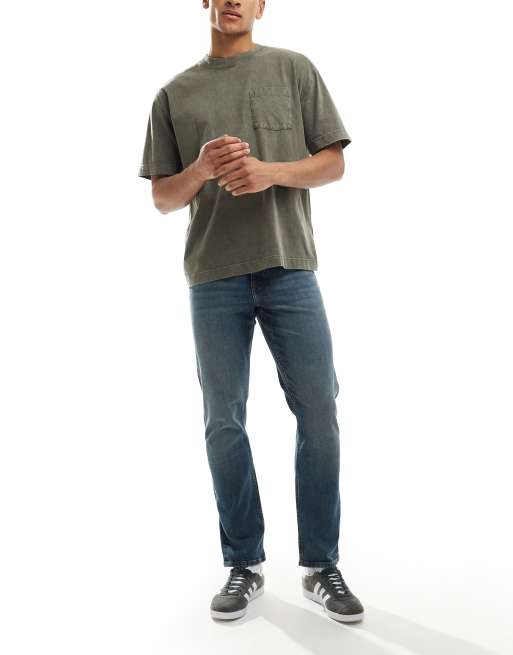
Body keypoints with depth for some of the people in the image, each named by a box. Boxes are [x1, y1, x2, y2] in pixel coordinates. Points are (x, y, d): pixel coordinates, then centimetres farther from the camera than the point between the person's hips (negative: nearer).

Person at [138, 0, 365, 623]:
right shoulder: (175, 93, 13)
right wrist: (201, 170, -10)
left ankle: (321, 566, 13)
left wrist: (271, 171, -12)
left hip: (290, 268, 0)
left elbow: (333, 163, 7)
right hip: (213, 276, 1)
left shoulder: (295, 69, 11)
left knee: (318, 414, -2)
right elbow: (161, 197, 12)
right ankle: (244, 565, 17)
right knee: (224, 421, 3)